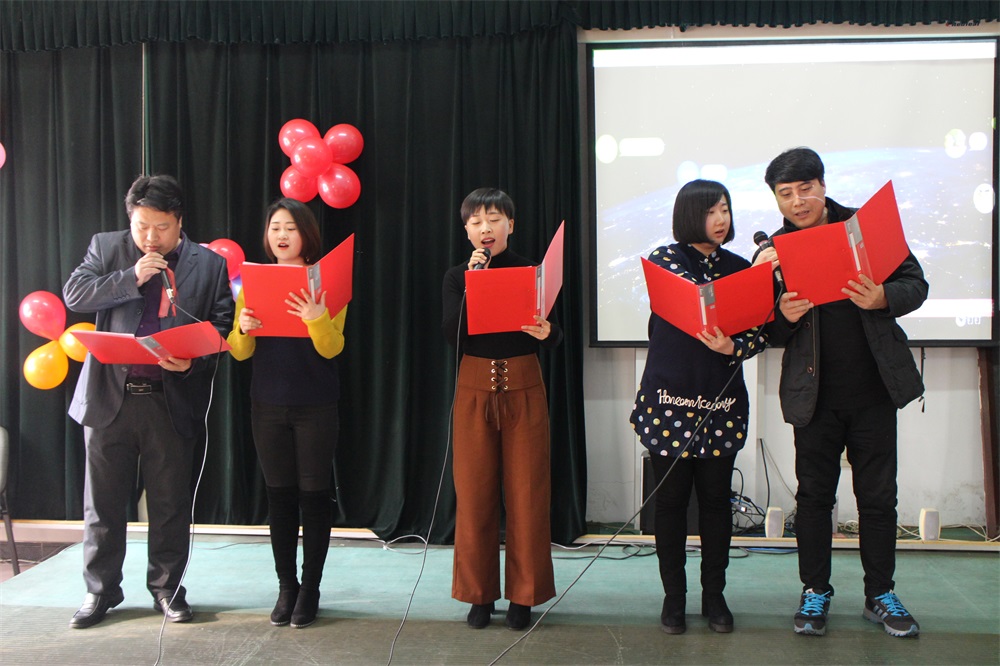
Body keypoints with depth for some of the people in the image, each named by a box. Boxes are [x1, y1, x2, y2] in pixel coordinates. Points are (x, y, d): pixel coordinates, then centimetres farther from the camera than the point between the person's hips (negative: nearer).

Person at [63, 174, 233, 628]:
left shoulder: (209, 264, 3)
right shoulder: (107, 248, 6)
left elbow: (222, 326, 3)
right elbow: (73, 294, -3)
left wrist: (193, 361, -15)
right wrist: (131, 278, -14)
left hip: (173, 399, -1)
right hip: (110, 395, 1)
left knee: (170, 504, 8)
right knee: (102, 502, 8)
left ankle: (167, 588, 23)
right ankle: (100, 591, 23)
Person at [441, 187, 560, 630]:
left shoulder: (532, 271, 2)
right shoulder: (457, 276, 5)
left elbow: (554, 339, -1)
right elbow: (451, 335, -9)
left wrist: (546, 332, -24)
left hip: (524, 390, -1)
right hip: (474, 390, 1)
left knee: (527, 493, 1)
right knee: (474, 493, 3)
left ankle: (523, 594, 14)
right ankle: (479, 593, 16)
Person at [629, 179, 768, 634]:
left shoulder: (740, 267, 9)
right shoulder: (665, 258, 1)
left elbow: (758, 333, 5)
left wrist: (732, 347, -17)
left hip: (722, 402, 3)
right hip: (669, 400, -2)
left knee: (716, 498, 6)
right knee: (671, 499, 3)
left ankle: (714, 595, 18)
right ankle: (673, 596, 15)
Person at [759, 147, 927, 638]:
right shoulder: (772, 251, 0)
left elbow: (915, 283, 1)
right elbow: (769, 334, 1)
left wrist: (883, 298, -21)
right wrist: (785, 316, -22)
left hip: (874, 389, 0)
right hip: (815, 394, 0)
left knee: (878, 495, 8)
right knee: (814, 494, 9)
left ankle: (880, 594, 23)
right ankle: (815, 591, 24)